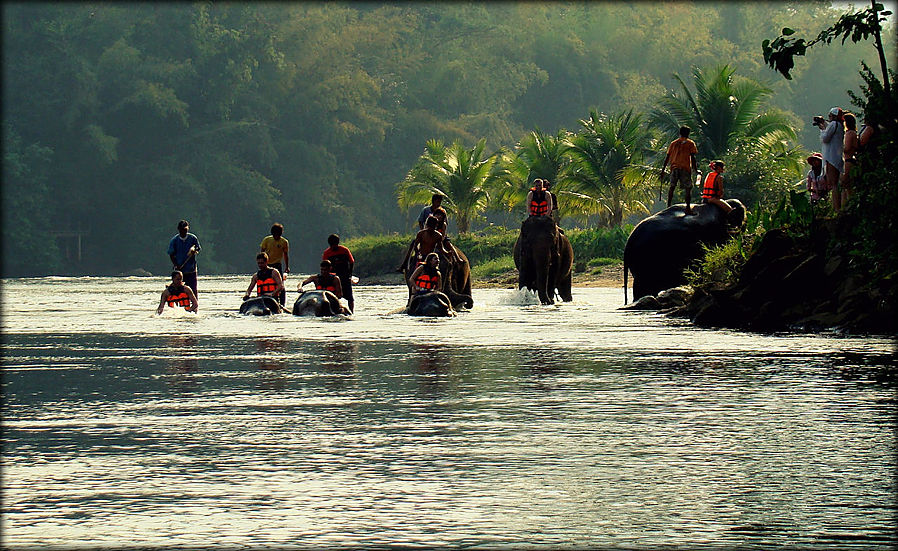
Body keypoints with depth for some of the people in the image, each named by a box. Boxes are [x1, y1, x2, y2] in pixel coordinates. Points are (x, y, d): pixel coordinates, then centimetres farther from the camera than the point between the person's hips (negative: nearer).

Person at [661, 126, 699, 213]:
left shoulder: (673, 143, 14)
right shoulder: (690, 143, 3)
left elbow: (667, 157, 13)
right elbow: (692, 157, -4)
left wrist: (663, 170, 16)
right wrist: (695, 169, 0)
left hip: (674, 167, 4)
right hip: (685, 168, -4)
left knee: (672, 187, 13)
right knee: (688, 188, 0)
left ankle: (669, 206, 10)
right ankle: (688, 208, -8)